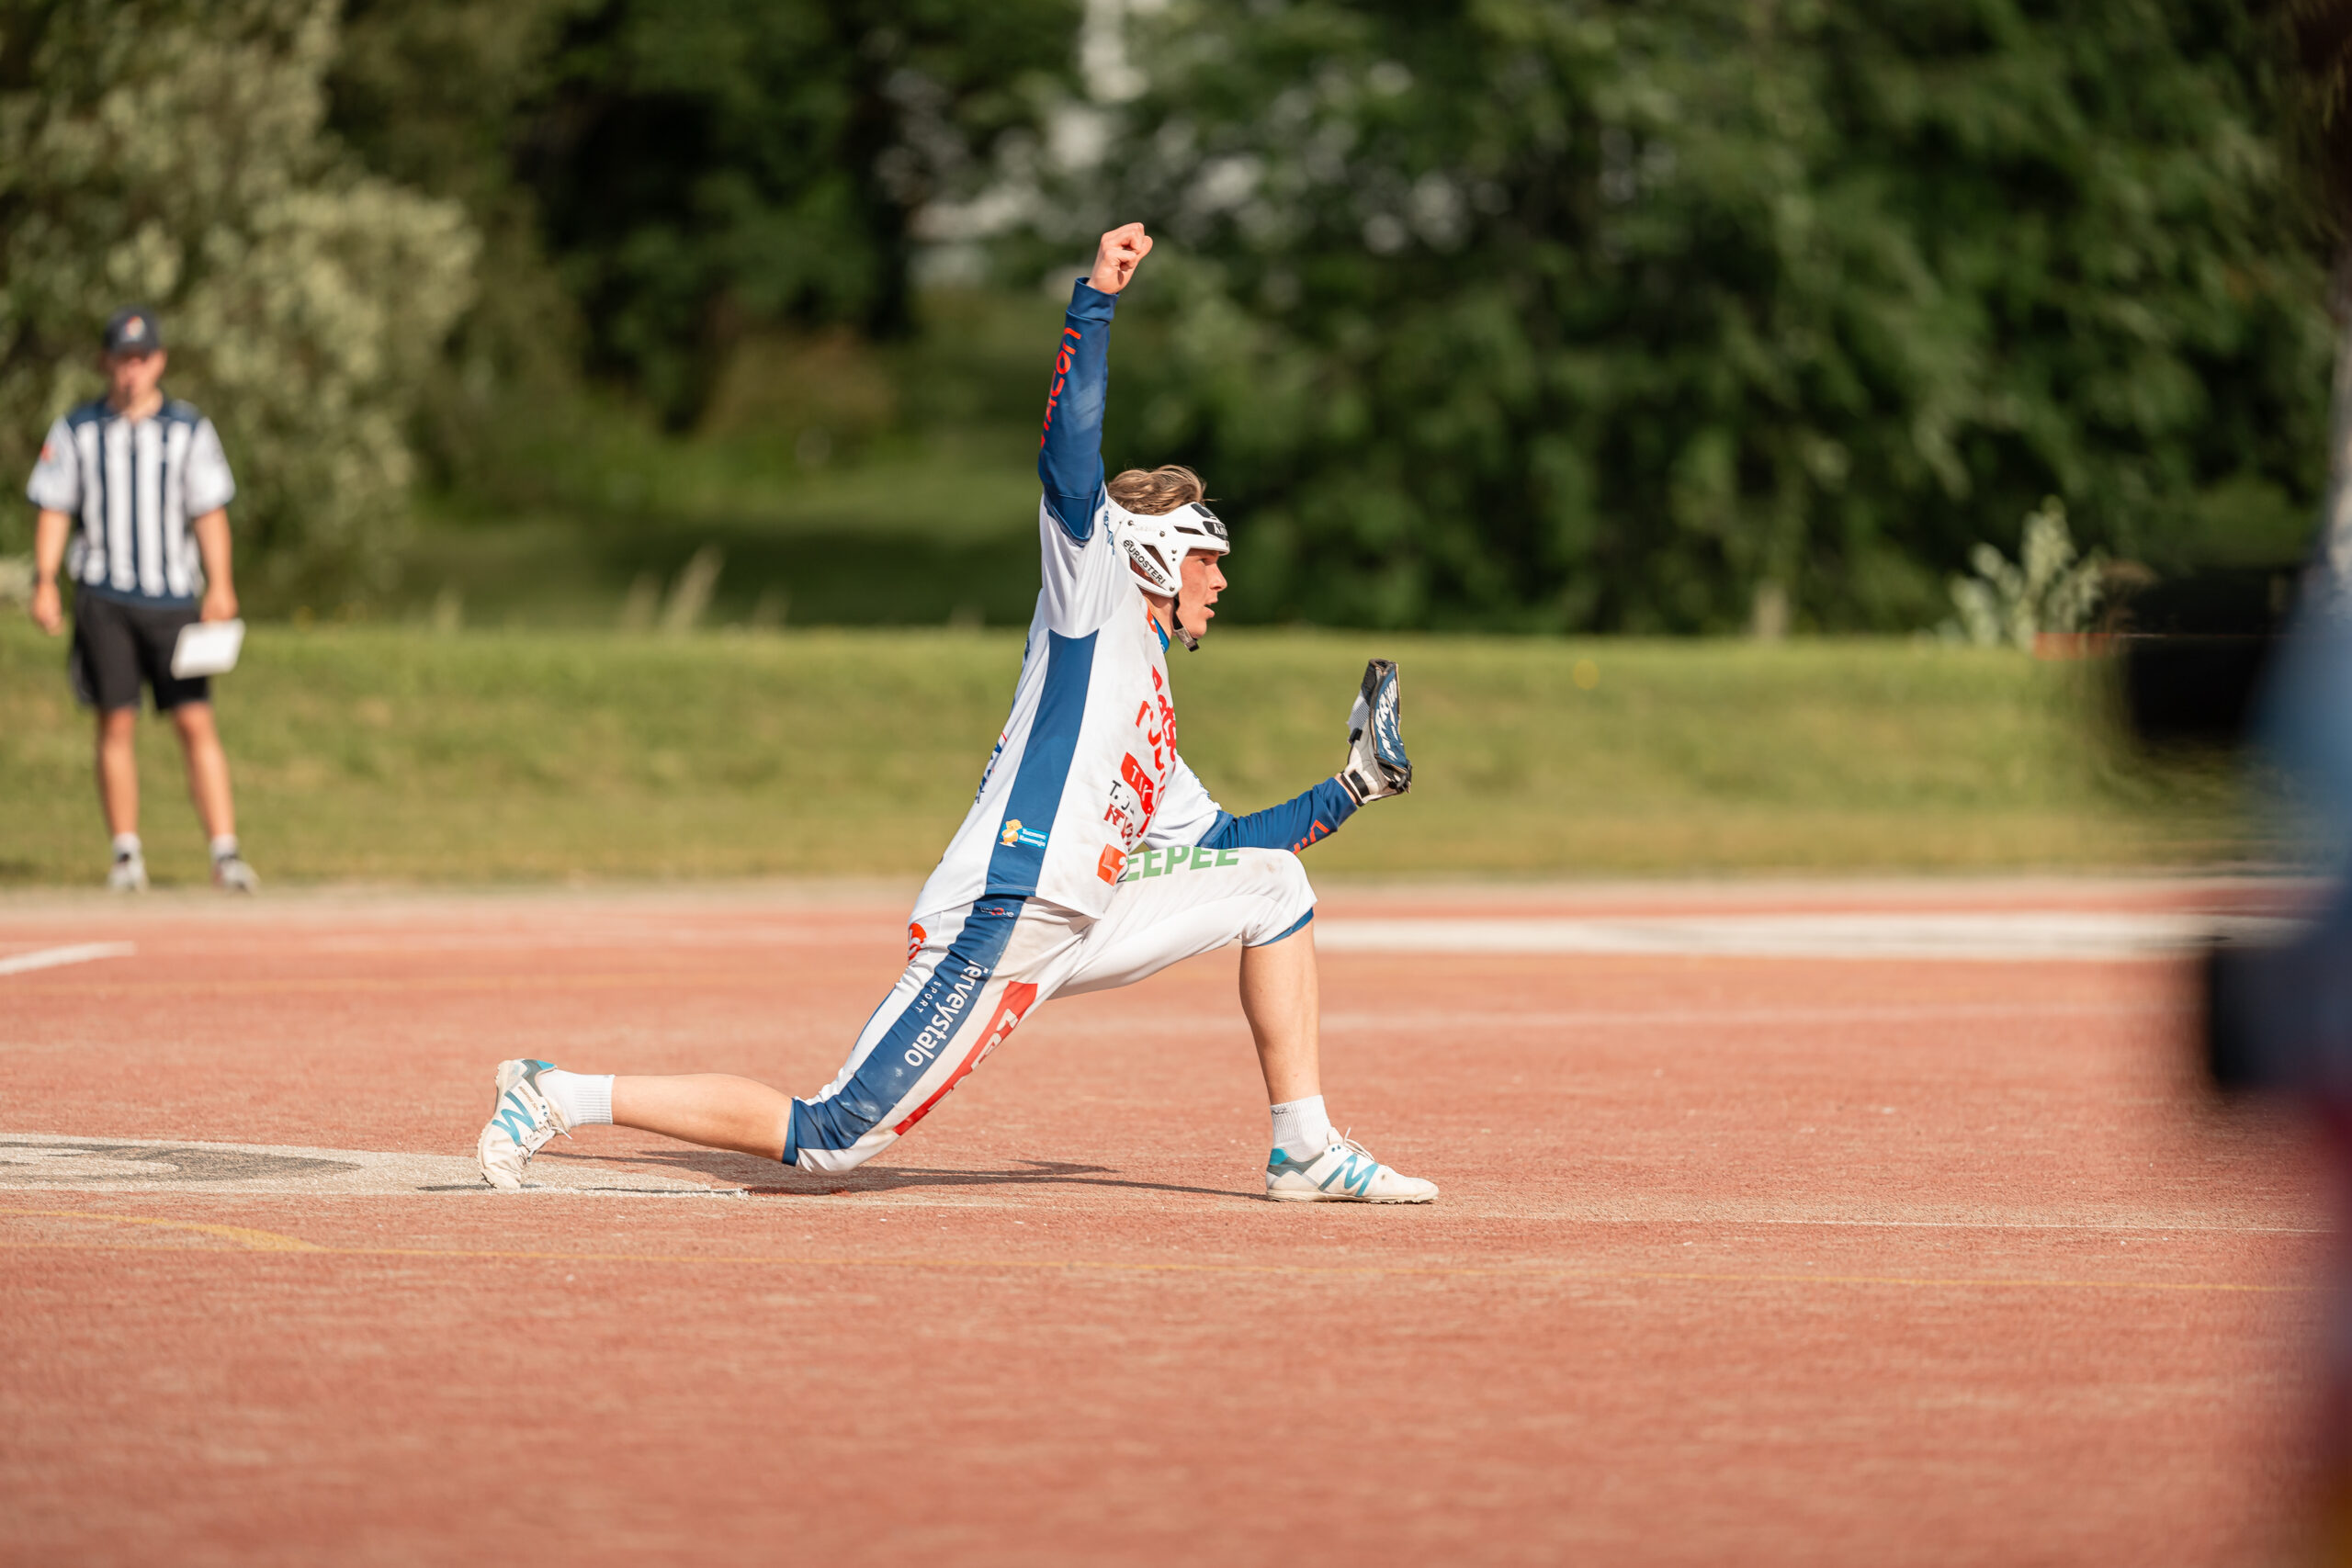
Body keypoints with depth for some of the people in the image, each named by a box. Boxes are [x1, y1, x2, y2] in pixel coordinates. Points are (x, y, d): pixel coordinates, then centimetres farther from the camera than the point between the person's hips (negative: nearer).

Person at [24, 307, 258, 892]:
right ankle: (127, 853, 7)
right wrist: (45, 583, -5)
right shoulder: (76, 431, 7)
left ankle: (225, 852, -11)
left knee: (196, 721, -8)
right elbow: (53, 510, 7)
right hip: (104, 597, 0)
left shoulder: (190, 430, 6)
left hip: (175, 600, 0)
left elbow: (210, 512, 4)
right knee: (116, 722, -1)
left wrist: (220, 586, -8)